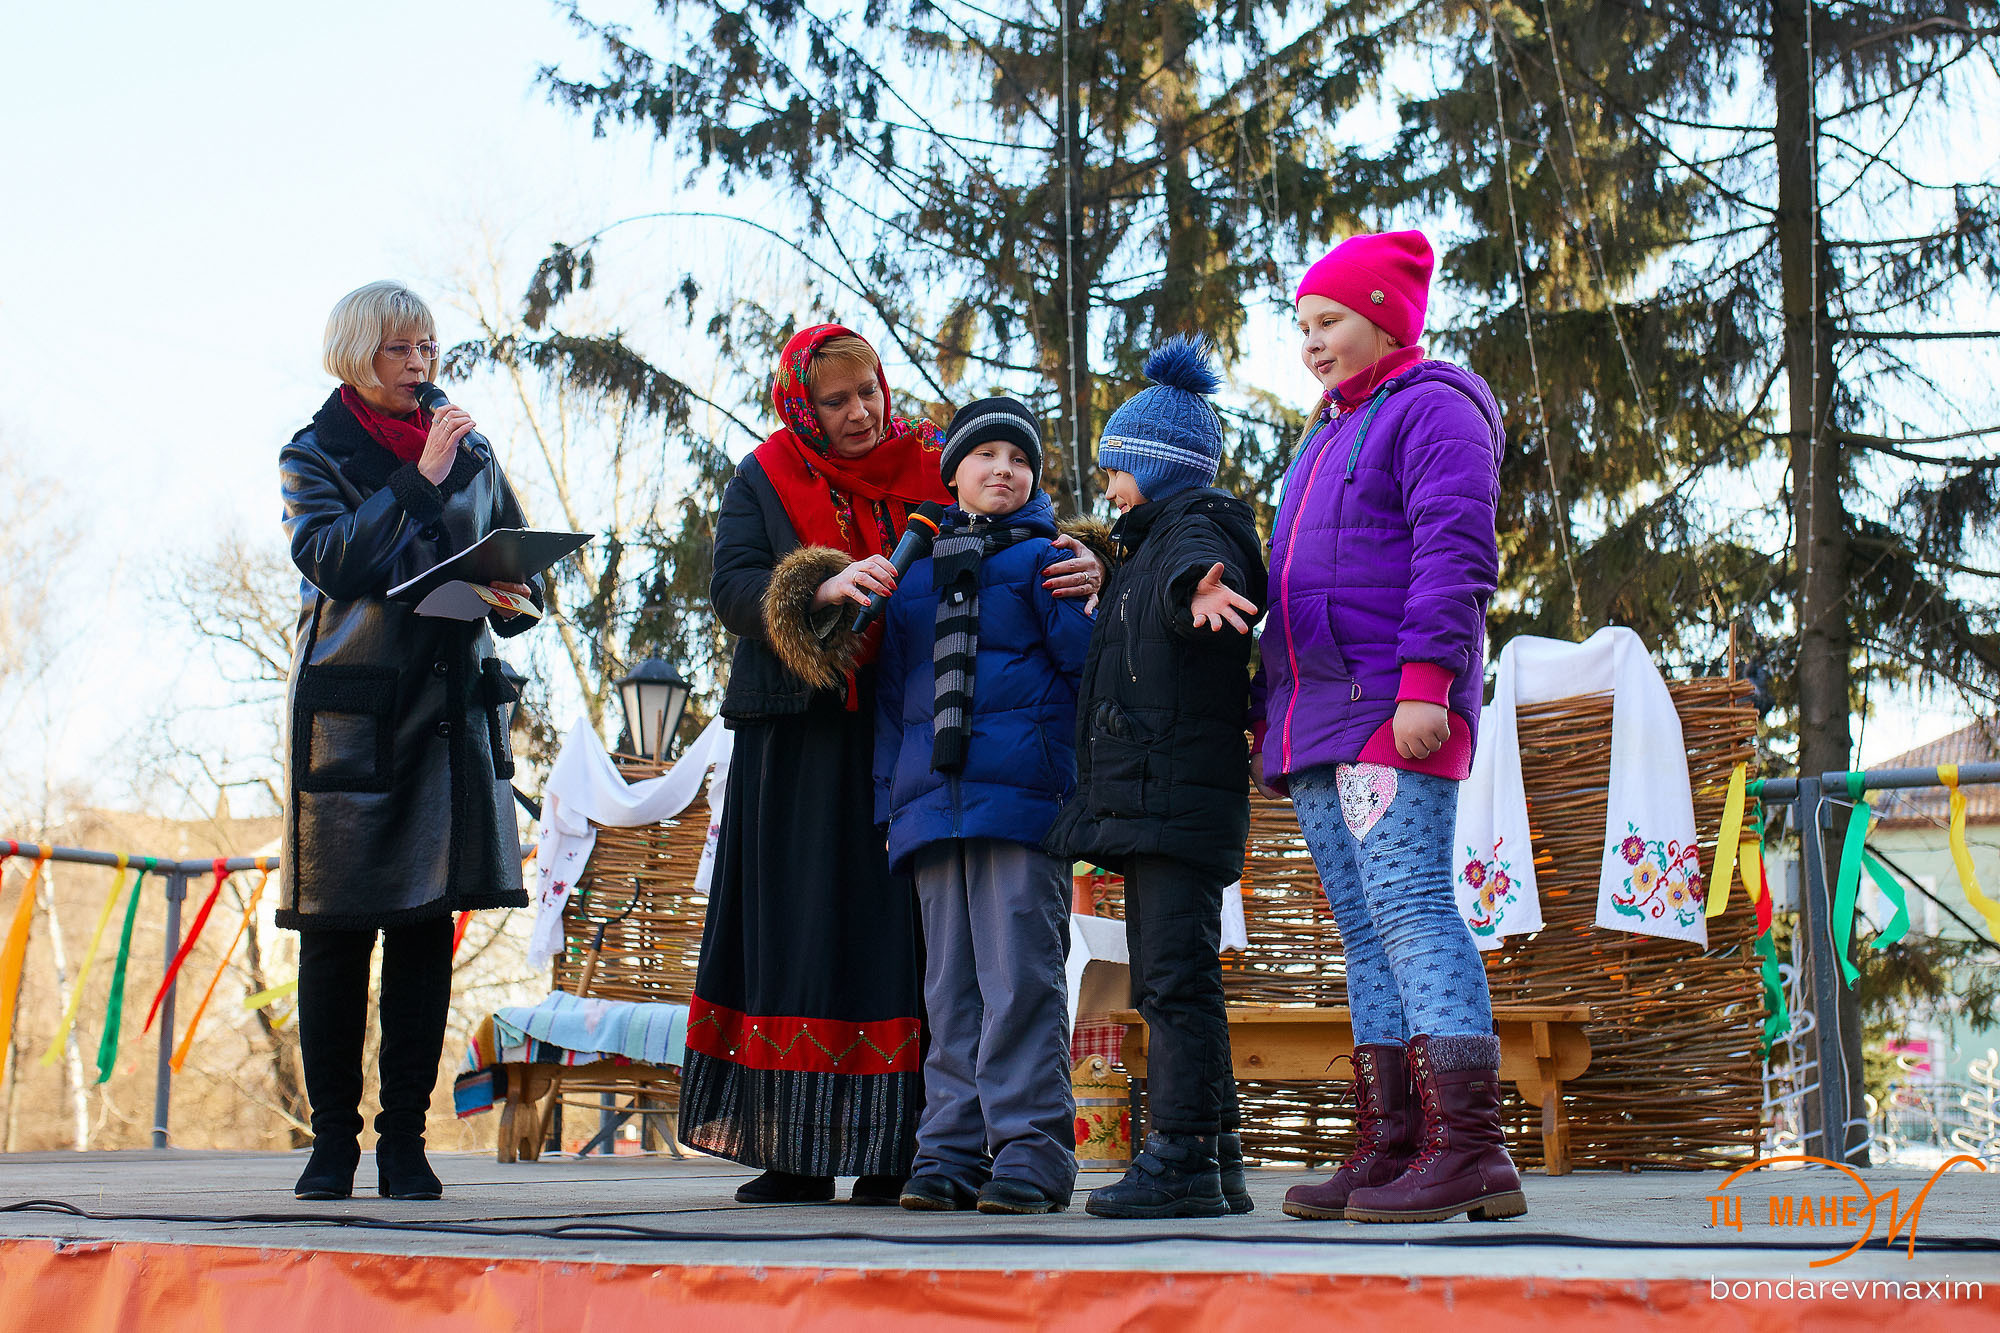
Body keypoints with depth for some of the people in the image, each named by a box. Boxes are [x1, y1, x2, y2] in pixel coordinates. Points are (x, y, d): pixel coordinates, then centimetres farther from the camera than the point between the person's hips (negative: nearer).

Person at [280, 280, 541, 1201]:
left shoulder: (471, 457, 15)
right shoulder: (314, 455, 5)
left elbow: (520, 566, 16)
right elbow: (332, 560, -13)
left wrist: (511, 592, -7)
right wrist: (419, 478, -15)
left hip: (450, 711, 3)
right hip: (348, 712, -3)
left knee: (428, 929, 0)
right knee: (336, 931, -1)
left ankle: (405, 1141, 7)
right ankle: (332, 1139, 8)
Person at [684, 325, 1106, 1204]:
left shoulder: (933, 470, 9)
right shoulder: (764, 481, 9)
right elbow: (733, 588, -4)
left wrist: (1078, 571, -18)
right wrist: (823, 588, -22)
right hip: (800, 745, 1)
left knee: (900, 934, -5)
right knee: (801, 931, 0)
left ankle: (895, 1152, -2)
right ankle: (797, 1153, 5)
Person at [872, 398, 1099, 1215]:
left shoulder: (1043, 559, 7)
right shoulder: (916, 573, 21)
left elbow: (1088, 665, -1)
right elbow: (893, 694, 21)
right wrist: (891, 800, 15)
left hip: (1021, 795, -5)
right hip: (932, 803, 5)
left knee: (1020, 974, -9)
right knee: (950, 981, 5)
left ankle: (1032, 1146, -6)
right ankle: (952, 1148, 9)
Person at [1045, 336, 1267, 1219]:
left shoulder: (1197, 527, -5)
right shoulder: (1148, 549, 26)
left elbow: (1198, 567, -31)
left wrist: (1198, 589, -52)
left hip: (1181, 798, -11)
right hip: (1143, 805, 11)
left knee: (1177, 974, -12)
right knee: (1166, 981, 12)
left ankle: (1184, 1158, -13)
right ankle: (1214, 1164, 17)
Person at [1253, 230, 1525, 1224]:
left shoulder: (1432, 408, -1)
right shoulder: (1329, 434, 27)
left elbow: (1455, 554, -13)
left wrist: (1425, 679, -23)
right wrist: (1273, 711, 23)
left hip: (1393, 708, -9)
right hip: (1314, 719, 9)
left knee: (1410, 906, -16)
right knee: (1365, 929, 6)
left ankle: (1469, 1146, -19)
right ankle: (1387, 1149, 7)